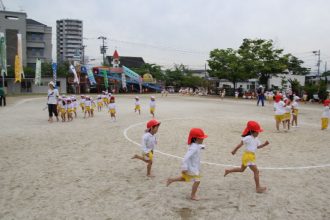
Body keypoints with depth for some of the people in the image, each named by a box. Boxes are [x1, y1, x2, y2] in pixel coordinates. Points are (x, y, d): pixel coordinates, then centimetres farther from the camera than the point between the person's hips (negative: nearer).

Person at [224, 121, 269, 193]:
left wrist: (264, 144, -1)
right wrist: (234, 151, -8)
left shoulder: (256, 139, 11)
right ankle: (258, 187, -3)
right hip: (248, 156, -10)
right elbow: (240, 144, -14)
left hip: (251, 156, 10)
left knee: (242, 169, 25)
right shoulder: (248, 138, -18)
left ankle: (228, 171, 38)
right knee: (256, 171, -8)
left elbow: (258, 146, 16)